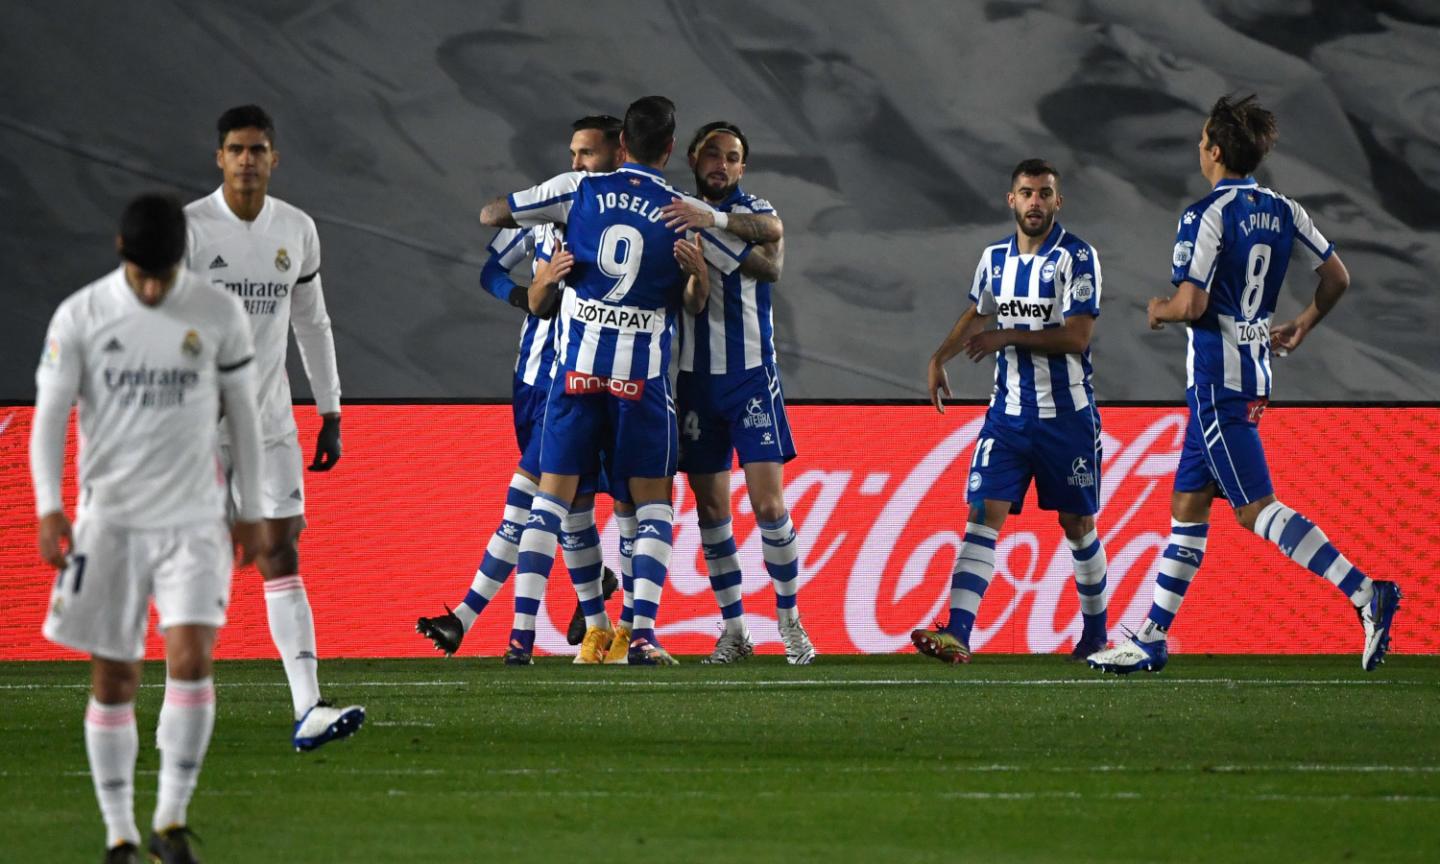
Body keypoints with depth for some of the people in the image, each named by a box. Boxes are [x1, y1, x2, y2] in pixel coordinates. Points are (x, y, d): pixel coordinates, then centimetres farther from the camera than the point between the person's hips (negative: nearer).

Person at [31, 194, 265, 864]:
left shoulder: (219, 316, 0)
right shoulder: (79, 317, -2)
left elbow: (242, 414, 9)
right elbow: (49, 416, 0)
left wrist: (251, 512, 10)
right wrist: (48, 508, -12)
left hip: (193, 520, 0)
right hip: (108, 521, 0)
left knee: (192, 658, -16)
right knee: (113, 682, 2)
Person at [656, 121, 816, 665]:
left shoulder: (753, 211, -1)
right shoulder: (674, 217, 9)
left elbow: (771, 228, -27)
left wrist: (712, 219, -45)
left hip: (751, 375, -3)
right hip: (695, 379, 3)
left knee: (769, 505, -7)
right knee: (711, 512, 3)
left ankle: (789, 619, 5)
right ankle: (733, 630, 9)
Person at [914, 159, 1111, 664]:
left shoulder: (1077, 257, -10)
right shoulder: (995, 258, 7)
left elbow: (1076, 337, -18)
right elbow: (977, 314, 26)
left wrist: (1009, 337, -20)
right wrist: (940, 357, 15)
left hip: (1067, 416, -4)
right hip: (1009, 413, 4)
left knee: (1078, 526, 9)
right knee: (983, 517, -10)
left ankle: (1095, 632, 27)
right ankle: (957, 633, -20)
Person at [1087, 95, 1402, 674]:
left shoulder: (1206, 215, -15)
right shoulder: (1282, 211, 8)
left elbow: (1191, 305, -21)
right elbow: (1337, 277, 12)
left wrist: (1159, 311, 1)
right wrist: (1301, 326, 27)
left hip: (1217, 380, -9)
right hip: (1255, 372, 9)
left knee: (1255, 507, -11)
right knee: (1187, 506, 13)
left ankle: (1364, 592, -24)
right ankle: (1151, 640, 17)